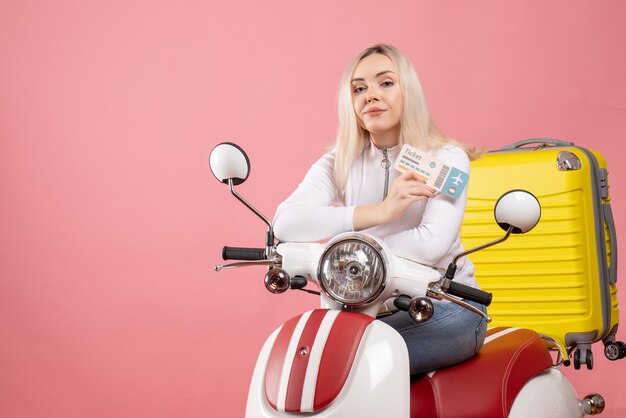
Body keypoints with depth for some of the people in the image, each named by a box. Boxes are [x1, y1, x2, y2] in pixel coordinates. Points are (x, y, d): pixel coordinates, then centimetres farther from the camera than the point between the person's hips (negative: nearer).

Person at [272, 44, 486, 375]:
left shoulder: (447, 159, -5)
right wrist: (380, 211, -23)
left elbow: (430, 245, -23)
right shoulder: (338, 164, 4)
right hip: (372, 307, 4)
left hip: (445, 307, -4)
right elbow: (285, 224, -16)